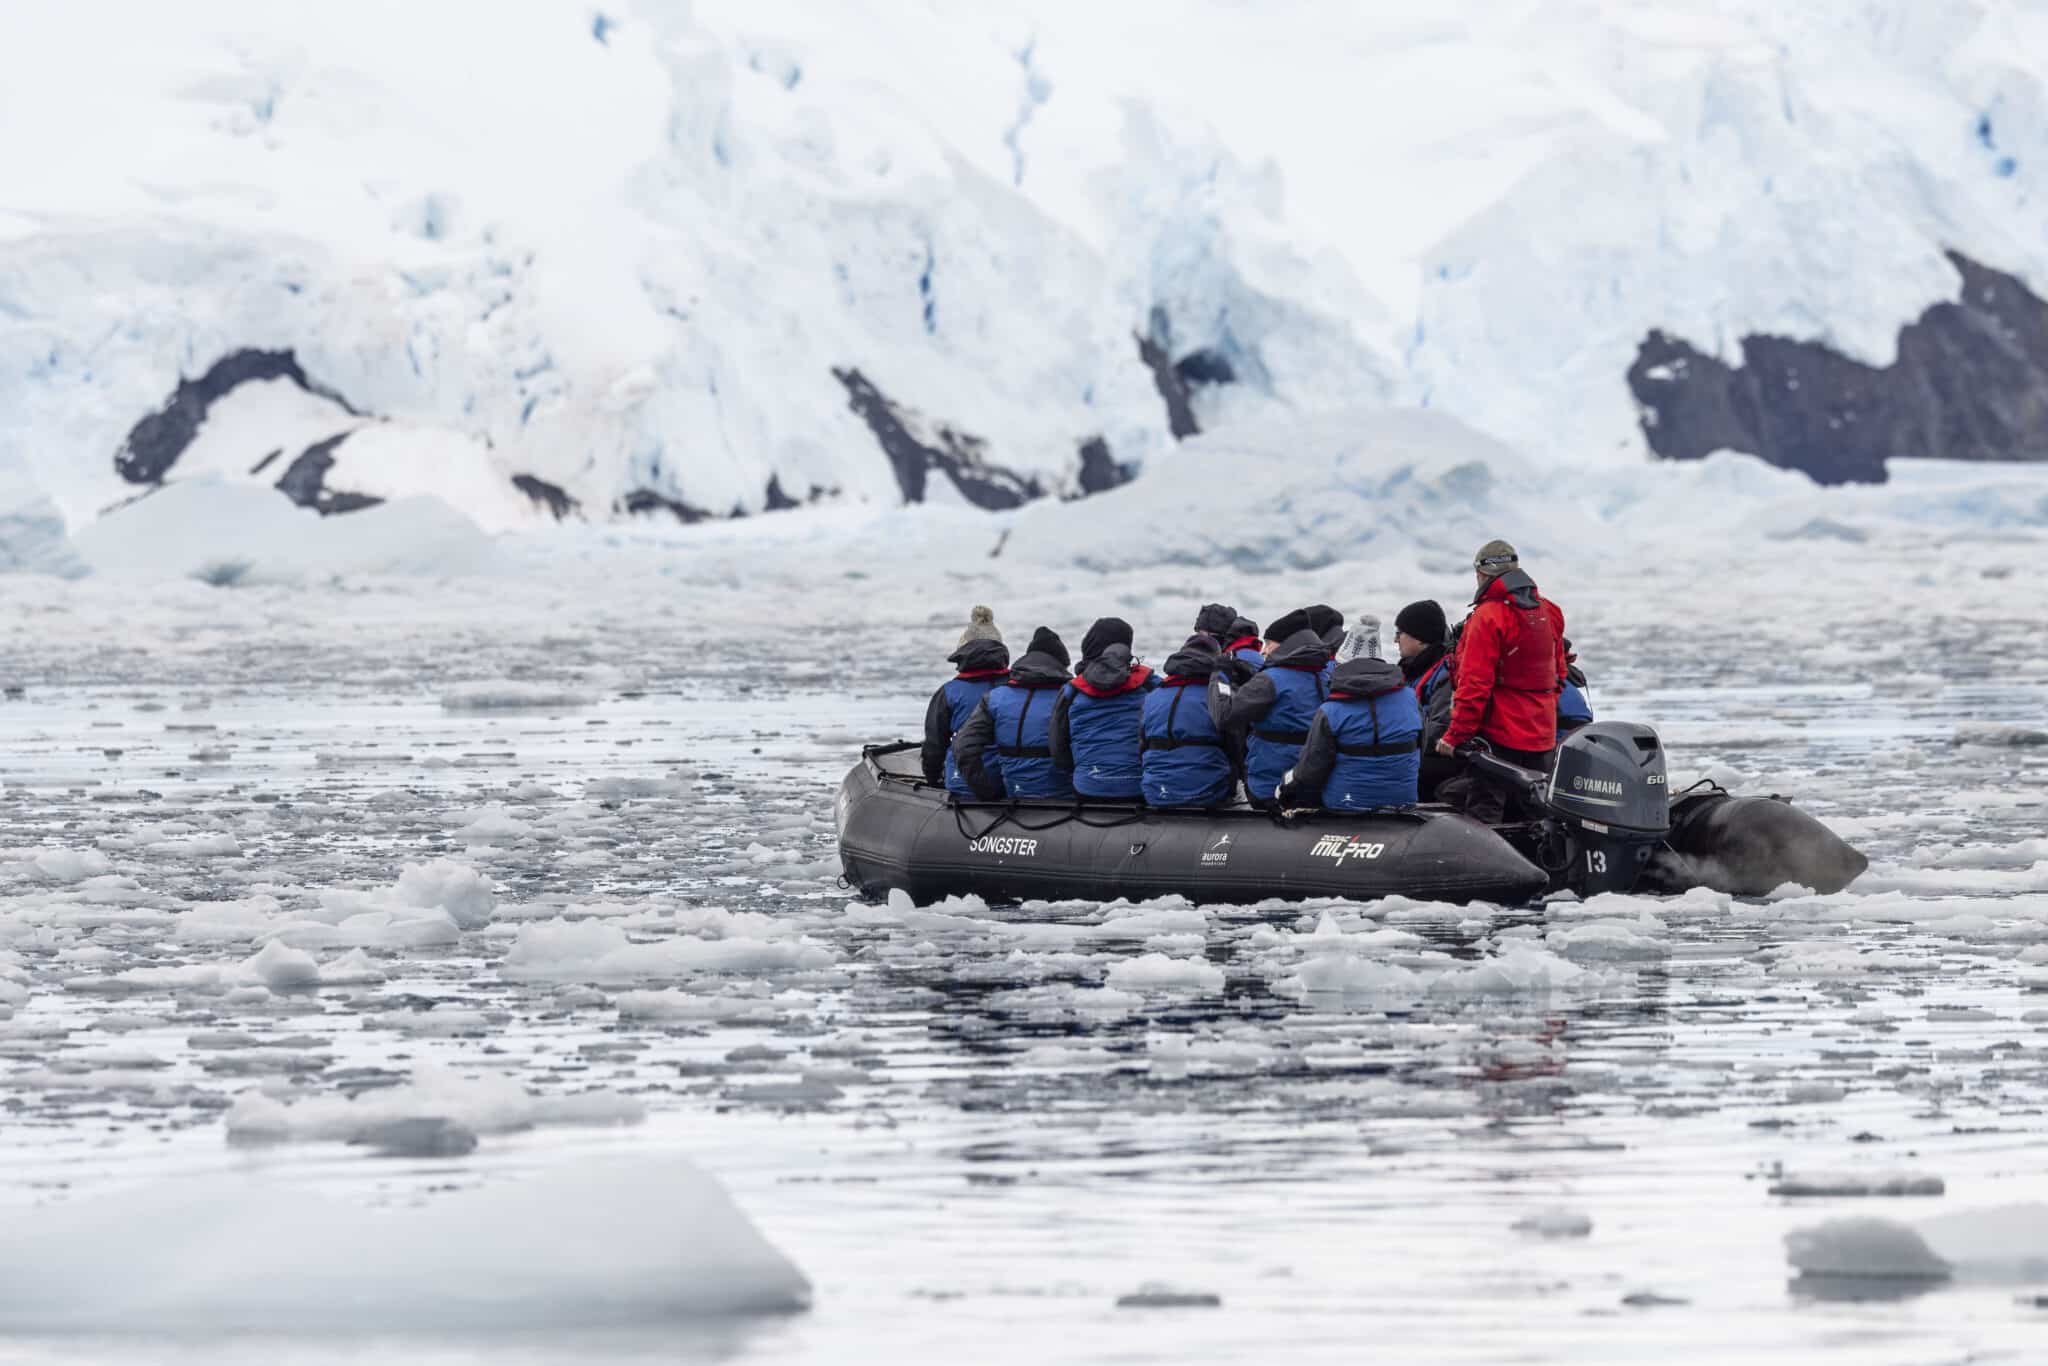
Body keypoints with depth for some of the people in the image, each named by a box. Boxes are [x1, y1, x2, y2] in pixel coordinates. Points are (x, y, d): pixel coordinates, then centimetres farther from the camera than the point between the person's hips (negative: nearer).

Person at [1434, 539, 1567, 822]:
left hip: (1499, 734, -7)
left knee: (1484, 812, -8)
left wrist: (1456, 735, -14)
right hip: (1542, 735, 7)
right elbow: (1558, 674, 19)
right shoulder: (1549, 612, 10)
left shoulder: (1488, 616, -14)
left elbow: (1475, 683, -17)